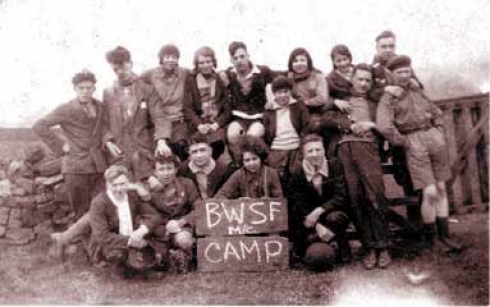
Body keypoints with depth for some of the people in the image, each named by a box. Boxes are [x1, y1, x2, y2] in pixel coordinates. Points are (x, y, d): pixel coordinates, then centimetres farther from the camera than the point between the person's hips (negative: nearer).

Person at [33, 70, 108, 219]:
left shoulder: (100, 107, 8)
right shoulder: (67, 109, -5)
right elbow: (39, 126, -9)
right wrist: (60, 145, -10)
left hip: (99, 165, 4)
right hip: (76, 166, -3)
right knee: (81, 212, 2)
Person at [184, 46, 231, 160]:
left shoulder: (221, 80, 8)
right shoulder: (191, 80, 8)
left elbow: (228, 108, 5)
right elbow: (187, 108, 3)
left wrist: (217, 124, -9)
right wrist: (199, 125, -11)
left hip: (217, 122, 1)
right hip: (199, 122, 0)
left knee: (217, 142, -29)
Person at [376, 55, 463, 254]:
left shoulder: (417, 90, 14)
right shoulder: (388, 98, -4)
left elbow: (436, 112, 24)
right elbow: (383, 126, -19)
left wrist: (439, 133, 11)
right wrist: (404, 143, -13)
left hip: (434, 138, 6)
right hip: (414, 143, -6)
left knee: (441, 189, 6)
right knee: (430, 193, -10)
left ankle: (444, 236, 14)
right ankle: (430, 239, 5)